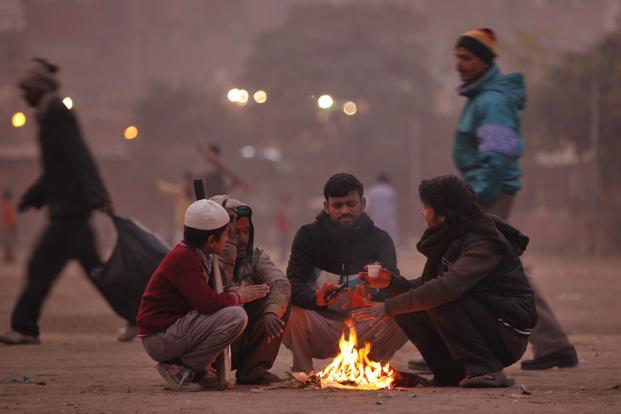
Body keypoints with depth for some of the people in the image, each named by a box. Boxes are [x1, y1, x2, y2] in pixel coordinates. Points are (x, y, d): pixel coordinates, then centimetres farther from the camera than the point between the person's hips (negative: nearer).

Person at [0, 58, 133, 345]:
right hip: (70, 207, 10)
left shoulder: (56, 114, -14)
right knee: (92, 265, 12)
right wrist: (32, 197, 27)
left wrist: (99, 198, -28)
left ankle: (24, 328, -3)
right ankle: (135, 314, 14)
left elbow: (79, 157, -22)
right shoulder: (51, 114, 17)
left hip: (70, 208, -10)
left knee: (42, 265, -6)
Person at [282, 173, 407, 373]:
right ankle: (302, 371, -9)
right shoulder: (309, 235, 1)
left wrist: (368, 302, -37)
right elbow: (293, 284, -12)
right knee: (291, 313, -32)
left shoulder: (379, 239, 3)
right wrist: (316, 299, -36)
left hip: (363, 329, 1)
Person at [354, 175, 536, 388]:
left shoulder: (483, 243, -22)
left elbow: (447, 288, -35)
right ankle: (453, 373, 5)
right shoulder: (449, 239, 8)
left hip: (508, 335, -9)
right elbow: (428, 284, 14)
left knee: (440, 302, -29)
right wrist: (391, 282, -4)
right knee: (406, 310, -1)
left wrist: (390, 307, -31)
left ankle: (485, 370, -20)